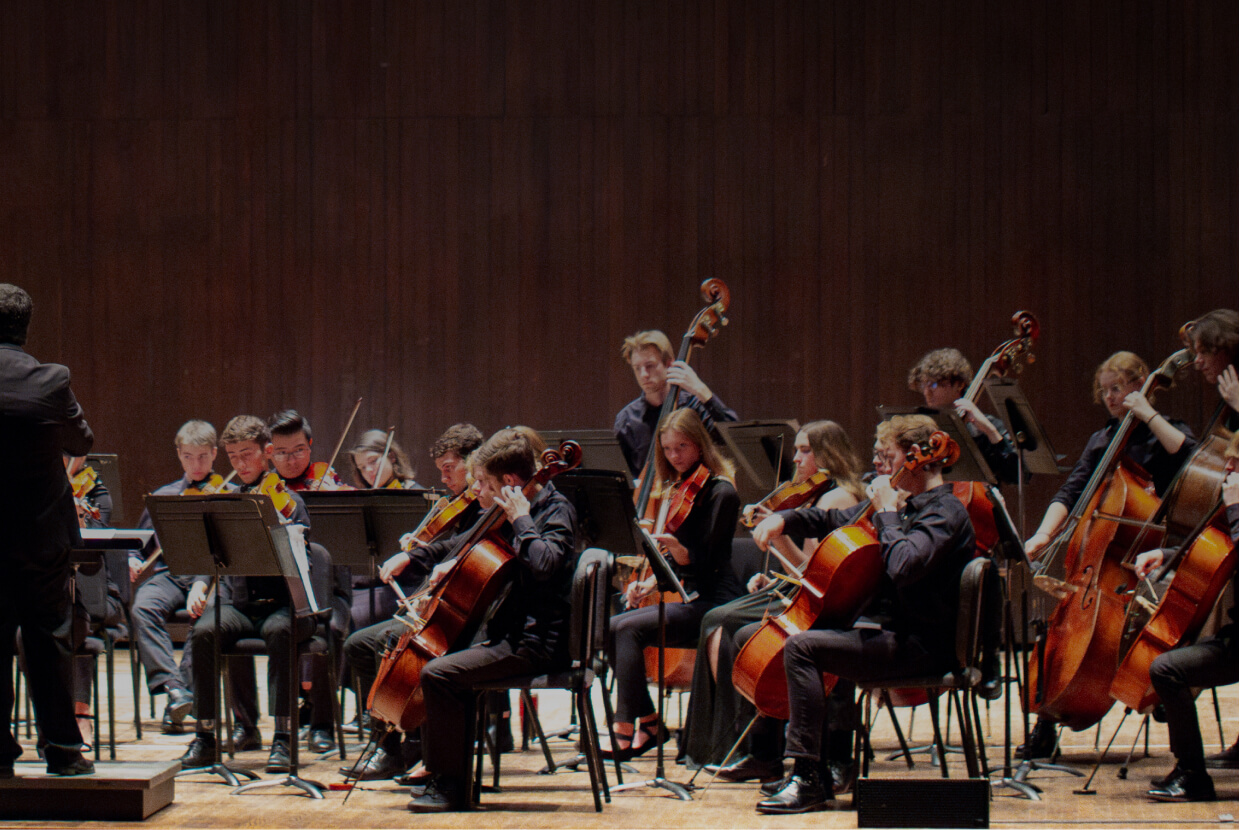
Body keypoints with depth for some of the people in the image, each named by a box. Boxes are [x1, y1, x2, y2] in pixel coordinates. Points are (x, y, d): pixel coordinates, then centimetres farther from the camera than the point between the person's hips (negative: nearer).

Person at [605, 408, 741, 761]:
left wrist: (680, 552, -36)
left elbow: (705, 562, -16)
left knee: (628, 629, -24)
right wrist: (651, 582, 3)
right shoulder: (678, 488, 14)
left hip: (710, 601, -9)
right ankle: (648, 722, -6)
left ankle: (626, 730, -20)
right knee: (609, 629, -9)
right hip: (684, 596, 9)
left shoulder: (720, 492, -10)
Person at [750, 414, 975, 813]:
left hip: (915, 645, -11)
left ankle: (807, 777, -27)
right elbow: (834, 521, 27)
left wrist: (887, 513, -18)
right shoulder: (907, 503, 16)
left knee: (801, 646, -25)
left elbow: (903, 566, -32)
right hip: (885, 628, 11)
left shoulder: (946, 513, -13)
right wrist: (783, 519, 10)